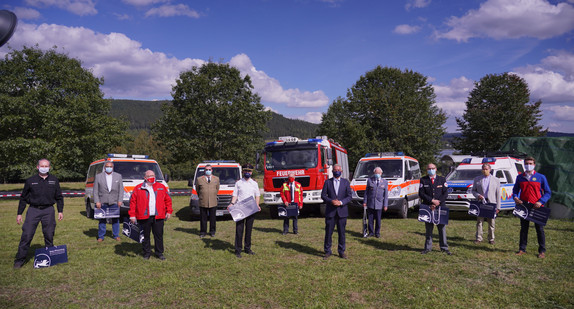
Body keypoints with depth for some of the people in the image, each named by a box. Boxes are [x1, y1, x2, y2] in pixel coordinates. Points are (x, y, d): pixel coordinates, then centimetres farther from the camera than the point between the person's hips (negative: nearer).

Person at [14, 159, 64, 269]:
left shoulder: (54, 180, 9)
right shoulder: (30, 181, 5)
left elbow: (59, 197, 14)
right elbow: (23, 198, 10)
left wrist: (60, 211, 7)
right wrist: (19, 213, 8)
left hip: (48, 211, 1)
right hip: (33, 210, -1)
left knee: (49, 235, 5)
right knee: (26, 235, -4)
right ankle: (20, 259, 6)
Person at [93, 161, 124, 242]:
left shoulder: (118, 176, 7)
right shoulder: (98, 176, 4)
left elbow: (121, 190, 6)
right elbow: (95, 191, 3)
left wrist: (120, 201, -2)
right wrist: (97, 201, -5)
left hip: (114, 202, 1)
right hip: (102, 203, -1)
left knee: (115, 220, 6)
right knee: (102, 220, 4)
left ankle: (116, 235, 17)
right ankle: (101, 236, 13)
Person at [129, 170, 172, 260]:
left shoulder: (161, 187, 10)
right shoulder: (138, 188, 4)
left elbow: (168, 200, 13)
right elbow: (133, 202, 2)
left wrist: (169, 211, 7)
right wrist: (132, 215, -3)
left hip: (158, 217, 1)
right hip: (144, 217, -1)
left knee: (159, 235, 5)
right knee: (145, 236, 7)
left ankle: (159, 253, 16)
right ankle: (147, 253, 21)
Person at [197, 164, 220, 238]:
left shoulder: (216, 179, 8)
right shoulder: (200, 179, 4)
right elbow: (198, 190, 14)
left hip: (213, 203, 1)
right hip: (203, 203, -1)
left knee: (212, 218, 7)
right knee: (203, 218, 4)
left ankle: (212, 231, 19)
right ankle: (203, 232, 15)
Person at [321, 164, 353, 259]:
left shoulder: (345, 182, 6)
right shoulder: (327, 182, 5)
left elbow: (350, 196, 2)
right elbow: (323, 195, 2)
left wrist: (341, 202, -14)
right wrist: (331, 201, -15)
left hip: (342, 211, 1)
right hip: (330, 211, 0)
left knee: (342, 232, 6)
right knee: (328, 232, 1)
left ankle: (341, 251, 18)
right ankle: (327, 251, 13)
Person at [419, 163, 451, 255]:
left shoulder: (442, 179, 7)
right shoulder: (423, 180, 4)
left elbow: (445, 193, 1)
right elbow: (421, 193, -4)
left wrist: (437, 203, -10)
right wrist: (432, 200, -14)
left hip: (440, 207, 0)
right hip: (427, 207, 0)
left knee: (442, 227, 3)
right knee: (428, 228, 5)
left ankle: (444, 247, 12)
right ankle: (428, 247, 13)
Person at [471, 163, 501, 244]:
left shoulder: (496, 180, 7)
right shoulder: (477, 179, 10)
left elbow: (498, 194, 5)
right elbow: (473, 190, 12)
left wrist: (498, 207, -1)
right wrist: (478, 195, -11)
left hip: (491, 203, -1)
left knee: (491, 223, 4)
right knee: (479, 222, 3)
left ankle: (491, 239, 15)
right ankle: (479, 238, 10)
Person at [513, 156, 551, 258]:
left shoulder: (541, 177, 1)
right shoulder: (520, 177, 8)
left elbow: (547, 192, 2)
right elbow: (515, 190, 17)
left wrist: (541, 202, -13)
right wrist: (515, 197, -5)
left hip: (537, 207, -2)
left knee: (539, 229, 4)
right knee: (523, 228, 9)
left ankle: (542, 251, 13)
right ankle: (522, 249, 17)